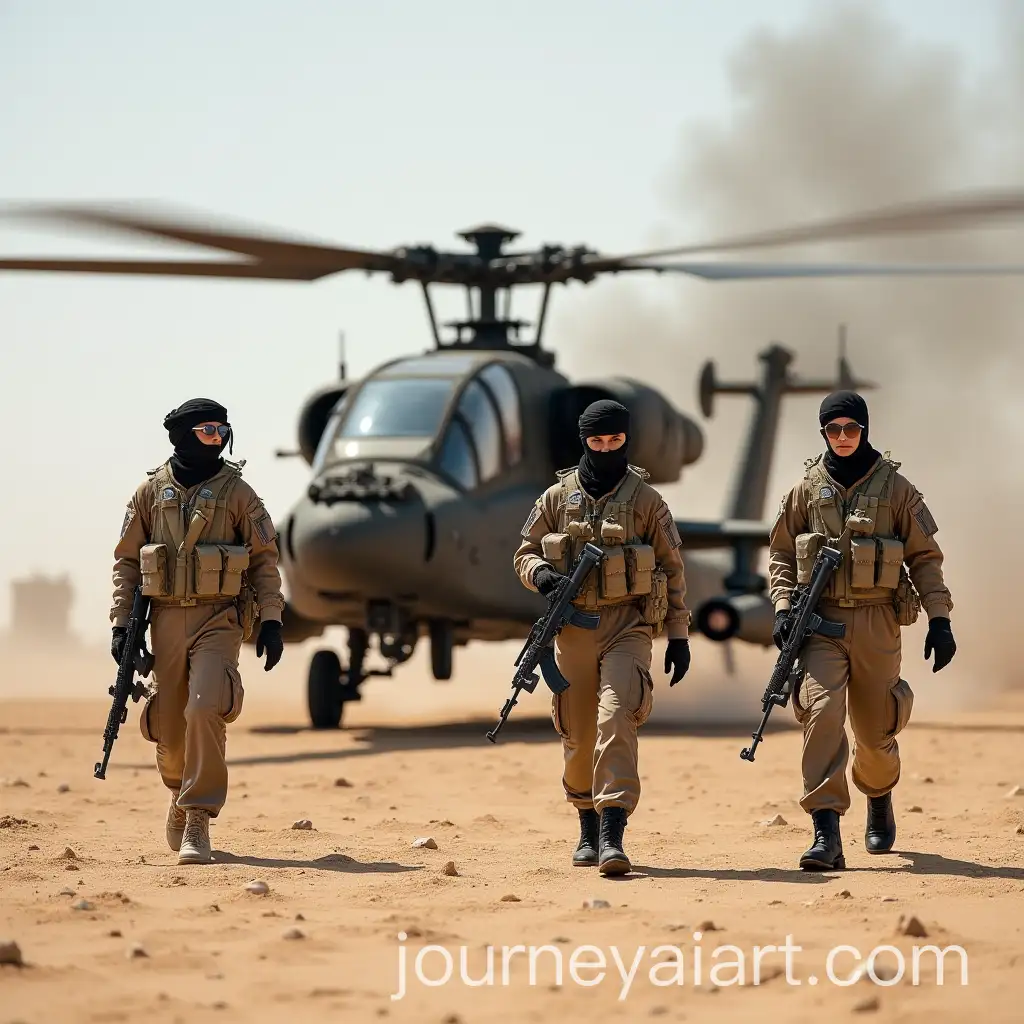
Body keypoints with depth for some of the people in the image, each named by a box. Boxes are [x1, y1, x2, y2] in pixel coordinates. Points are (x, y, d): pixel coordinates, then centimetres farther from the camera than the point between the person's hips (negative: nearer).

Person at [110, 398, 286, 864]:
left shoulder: (236, 491, 3)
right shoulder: (151, 491, 6)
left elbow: (265, 558, 5)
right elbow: (127, 559, 10)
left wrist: (271, 619, -3)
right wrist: (122, 624, 3)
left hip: (219, 620, -2)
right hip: (167, 619, 2)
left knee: (205, 711, -20)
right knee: (168, 725, 5)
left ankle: (197, 822, -15)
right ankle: (181, 794, 37)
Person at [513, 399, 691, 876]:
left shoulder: (646, 500, 4)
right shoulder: (558, 497, 8)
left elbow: (672, 569, 7)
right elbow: (525, 552, 14)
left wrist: (679, 635, 5)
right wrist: (540, 573, -10)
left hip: (628, 626, -3)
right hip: (573, 626, 3)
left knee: (616, 720, -19)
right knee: (578, 734, 8)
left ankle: (613, 835, -24)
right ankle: (587, 828, 28)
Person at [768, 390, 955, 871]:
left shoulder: (895, 487, 3)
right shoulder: (808, 488, 7)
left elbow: (925, 557, 5)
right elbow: (781, 553, 13)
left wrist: (939, 619, -2)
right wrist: (783, 606, -2)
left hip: (878, 620, 0)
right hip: (821, 620, 0)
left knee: (876, 729, 9)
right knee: (821, 711, -19)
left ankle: (879, 800, 43)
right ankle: (826, 835, -23)